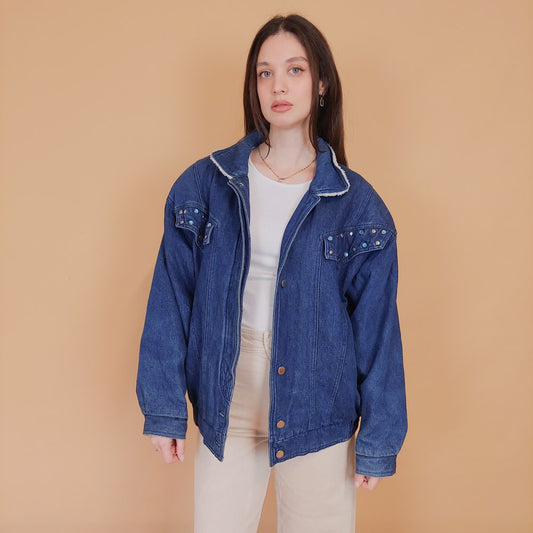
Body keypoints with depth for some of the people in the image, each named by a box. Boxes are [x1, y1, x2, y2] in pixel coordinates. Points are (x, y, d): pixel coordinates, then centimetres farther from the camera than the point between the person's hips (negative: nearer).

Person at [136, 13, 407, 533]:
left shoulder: (357, 203, -4)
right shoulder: (205, 184, -1)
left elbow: (377, 326, -1)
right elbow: (170, 300, 0)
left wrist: (379, 440, 0)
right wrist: (164, 408, -2)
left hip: (317, 406, 0)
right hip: (227, 397, 1)